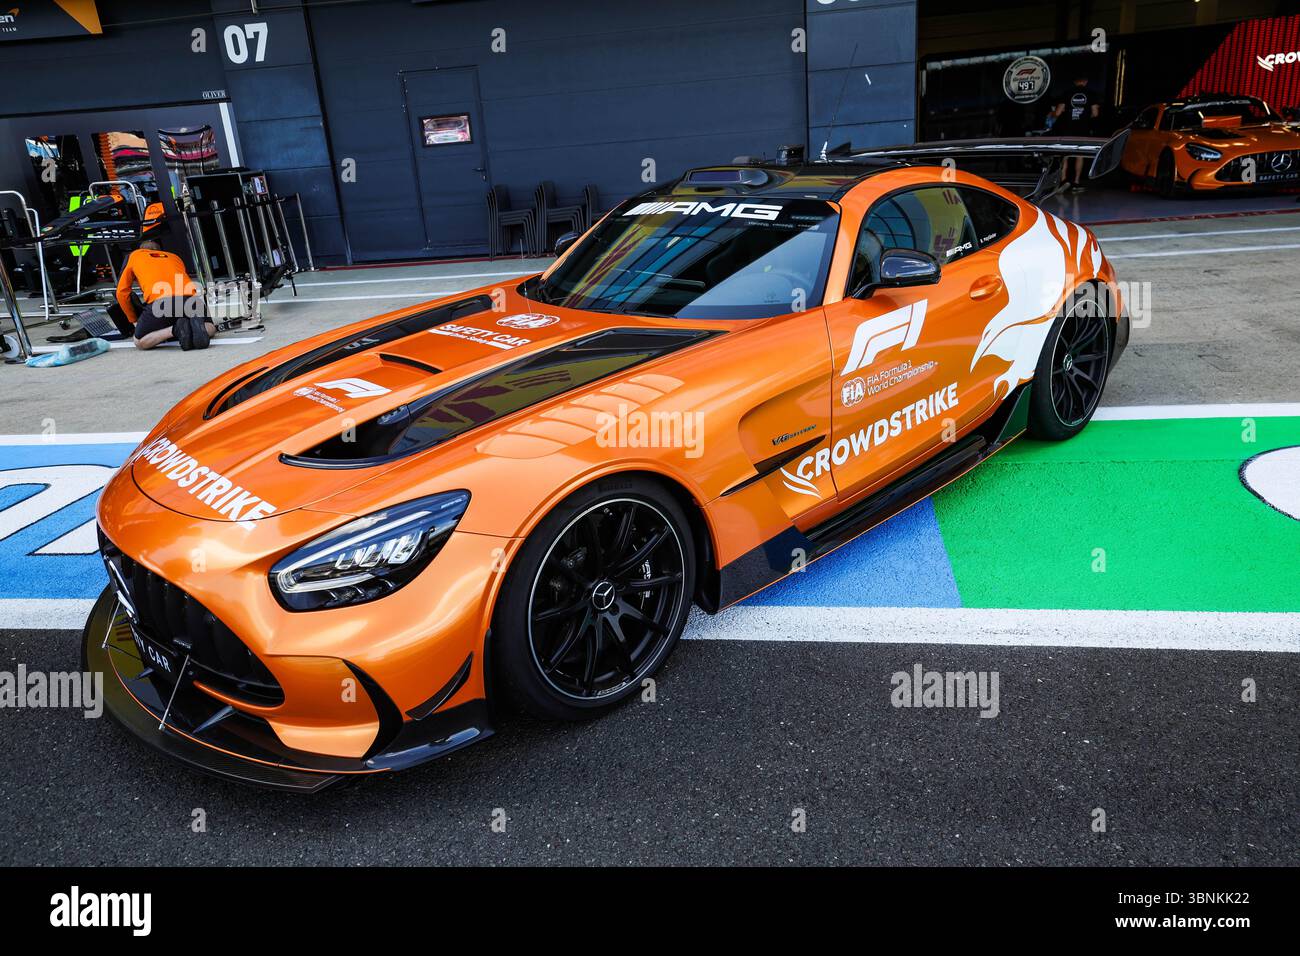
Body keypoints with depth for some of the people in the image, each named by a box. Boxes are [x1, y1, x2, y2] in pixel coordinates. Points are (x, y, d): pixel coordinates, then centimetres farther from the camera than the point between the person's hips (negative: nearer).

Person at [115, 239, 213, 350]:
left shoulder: (134, 256, 31)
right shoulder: (175, 257, 36)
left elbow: (122, 293, 29)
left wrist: (134, 321, 37)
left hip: (159, 301, -2)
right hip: (189, 298, 2)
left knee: (139, 342, 14)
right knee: (210, 328, 26)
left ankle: (175, 330, -11)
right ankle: (197, 327, -10)